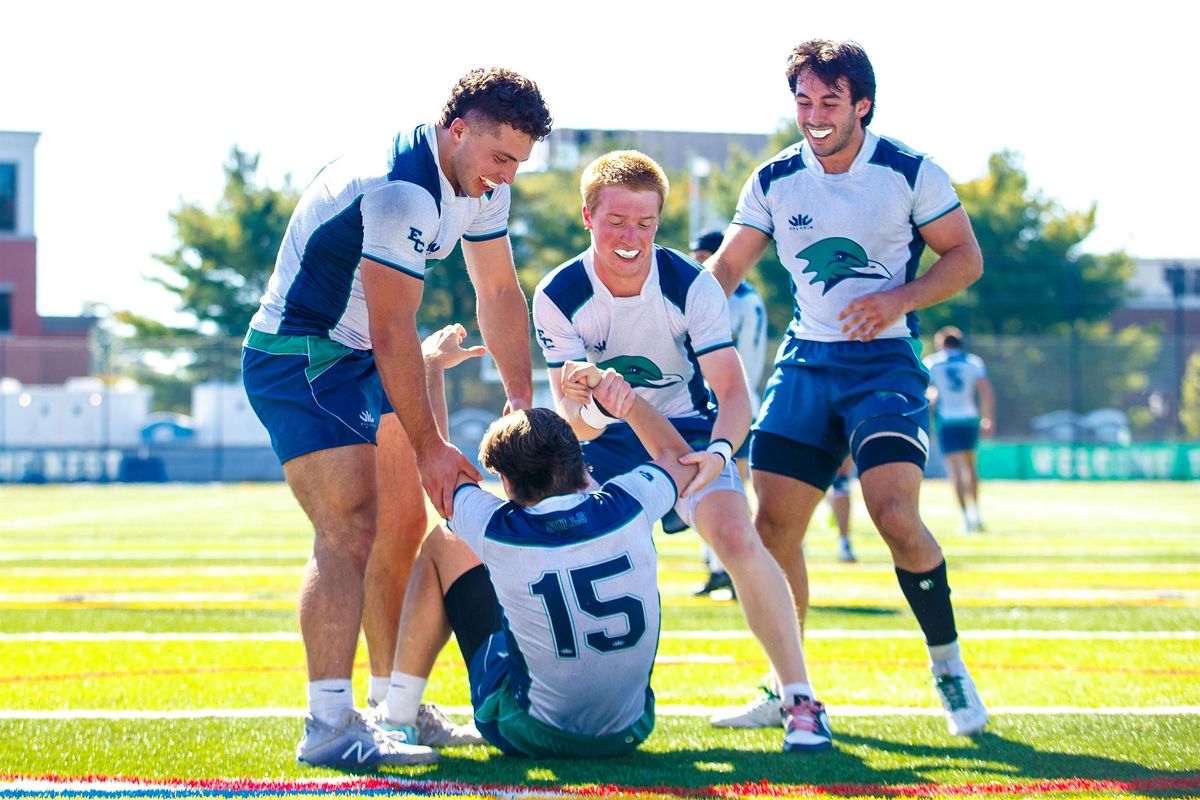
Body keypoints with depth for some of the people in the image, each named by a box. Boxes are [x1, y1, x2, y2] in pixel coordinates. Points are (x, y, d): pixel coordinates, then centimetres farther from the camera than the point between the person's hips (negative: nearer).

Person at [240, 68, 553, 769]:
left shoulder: (481, 185, 2)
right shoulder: (399, 190, -28)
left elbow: (501, 294, 11)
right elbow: (393, 334, -26)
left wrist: (523, 402, 5)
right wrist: (430, 448, -22)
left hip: (359, 362, 10)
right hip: (297, 361, -10)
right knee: (349, 537, -18)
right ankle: (329, 728, -20)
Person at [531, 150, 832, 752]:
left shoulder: (690, 285, -19)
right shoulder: (559, 296, -15)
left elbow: (733, 391, -23)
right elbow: (565, 403, -17)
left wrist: (718, 451, -44)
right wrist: (586, 411, -43)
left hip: (686, 433, -2)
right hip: (605, 443, 2)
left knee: (736, 538, -26)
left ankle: (798, 699, -16)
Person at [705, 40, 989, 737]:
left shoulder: (910, 173, -5)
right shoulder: (773, 181, 4)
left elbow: (966, 256, 1)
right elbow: (724, 270, 11)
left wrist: (901, 297, -16)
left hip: (886, 360, -4)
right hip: (805, 361, 4)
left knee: (895, 515, -22)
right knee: (773, 527, -2)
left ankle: (949, 667, -1)